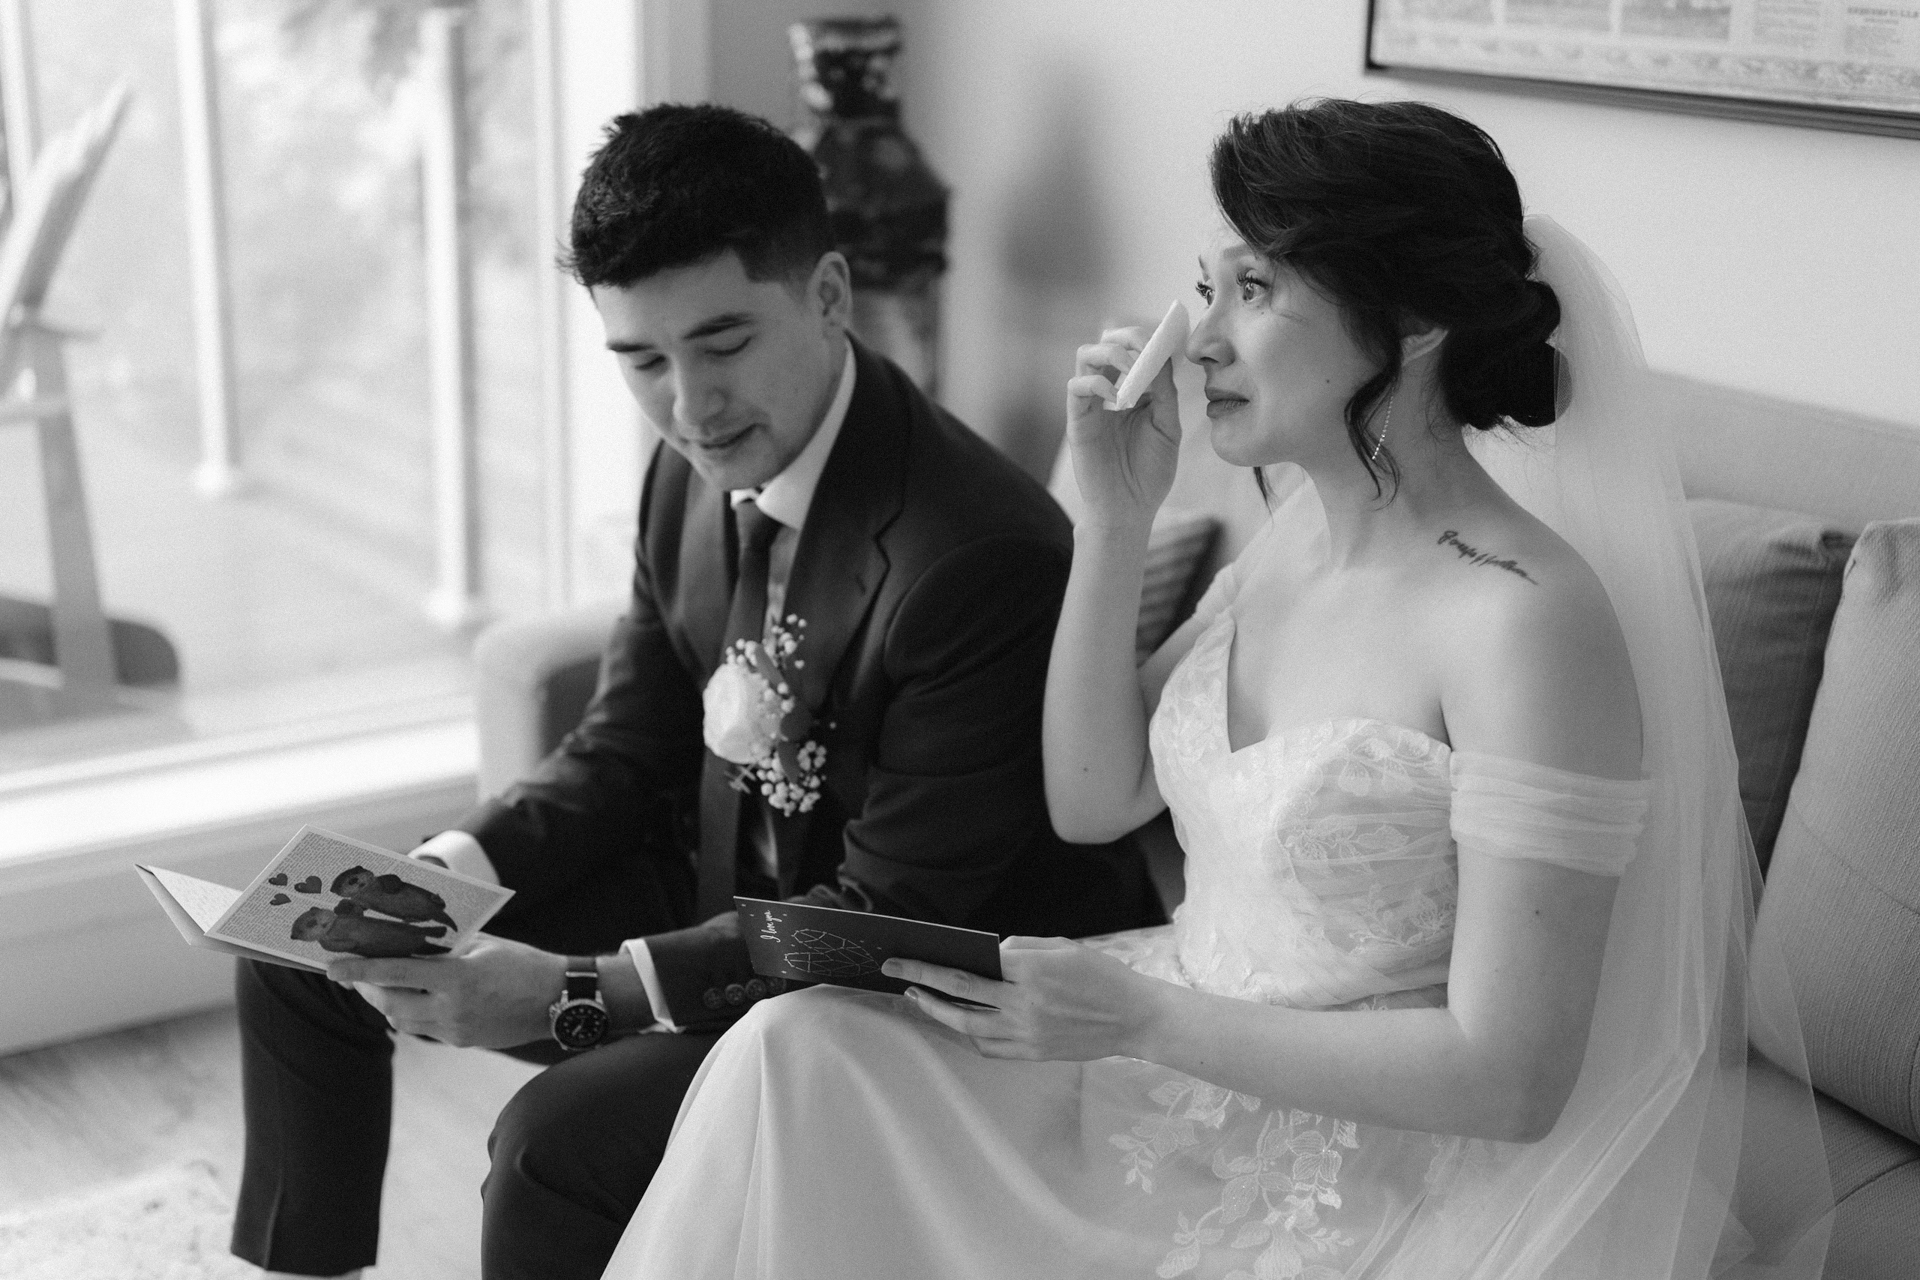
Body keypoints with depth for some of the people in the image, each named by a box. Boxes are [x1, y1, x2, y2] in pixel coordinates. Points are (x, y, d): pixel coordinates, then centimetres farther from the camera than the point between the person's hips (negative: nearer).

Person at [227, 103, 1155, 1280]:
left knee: (559, 1139, -30)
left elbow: (890, 918, -24)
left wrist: (570, 993, -29)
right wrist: (442, 875, -12)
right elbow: (627, 751, 6)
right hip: (723, 890, 8)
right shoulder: (696, 470, -4)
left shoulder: (983, 558, -29)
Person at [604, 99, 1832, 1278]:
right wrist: (1115, 518, -5)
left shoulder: (1526, 620, -22)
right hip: (1186, 1063, 7)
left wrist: (1141, 1019, -20)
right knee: (800, 1048, -12)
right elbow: (1093, 801, 7)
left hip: (1376, 1178, -7)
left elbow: (1509, 1076, -21)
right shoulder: (1300, 529, 3)